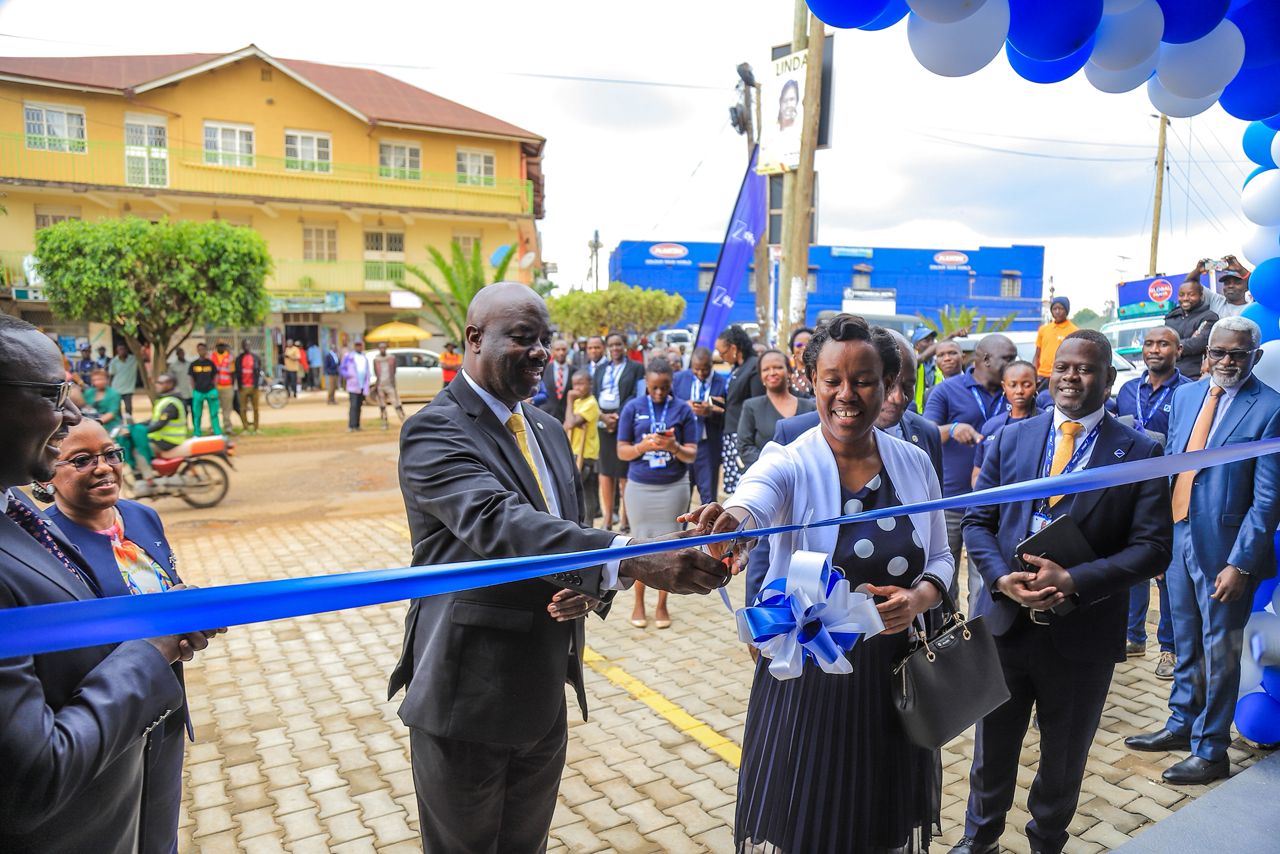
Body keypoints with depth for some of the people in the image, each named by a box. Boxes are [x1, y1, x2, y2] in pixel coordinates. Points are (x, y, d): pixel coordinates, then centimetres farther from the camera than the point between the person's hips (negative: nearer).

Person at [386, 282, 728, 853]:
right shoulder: (435, 430, -16)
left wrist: (591, 587, -11)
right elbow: (498, 522, -33)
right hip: (467, 698, -6)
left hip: (543, 694, 7)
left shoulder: (547, 429, 9)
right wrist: (629, 559, -44)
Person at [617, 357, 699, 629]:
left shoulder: (683, 409, 0)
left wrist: (674, 447, -22)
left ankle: (662, 605, 19)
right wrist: (645, 445, -20)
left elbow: (692, 455, -1)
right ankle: (639, 602, 22)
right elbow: (622, 452, -1)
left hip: (674, 486, 0)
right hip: (640, 486, 0)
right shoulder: (632, 408, 0)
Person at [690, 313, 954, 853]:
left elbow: (940, 558, 9)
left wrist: (918, 598, -13)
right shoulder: (789, 463, -14)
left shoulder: (914, 463, -1)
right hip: (805, 675, -3)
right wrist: (727, 520, -60)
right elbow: (753, 499, -37)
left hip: (893, 673, 4)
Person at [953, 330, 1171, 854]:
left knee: (1064, 760, 19)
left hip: (1082, 633, -1)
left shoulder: (1139, 453, -4)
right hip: (1005, 623, 2)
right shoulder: (1011, 439, 3)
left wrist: (1073, 582, -23)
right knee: (991, 749, 17)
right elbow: (977, 521, 3)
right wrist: (1002, 578, -15)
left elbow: (1152, 547, -10)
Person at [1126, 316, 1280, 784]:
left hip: (1223, 547, -5)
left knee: (1219, 651, 8)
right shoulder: (1185, 394, 5)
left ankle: (1210, 751, 24)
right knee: (1185, 642, 20)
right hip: (1179, 535, 5)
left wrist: (1240, 563, -17)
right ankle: (1182, 724, 38)